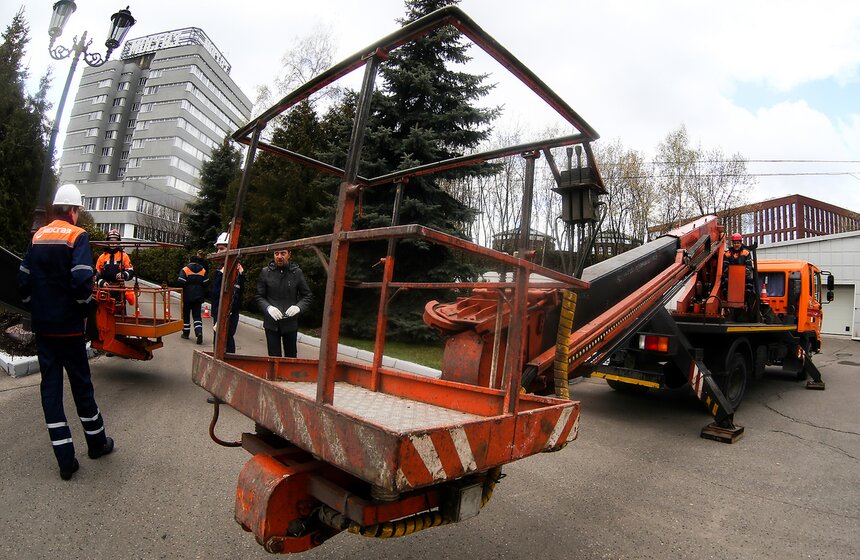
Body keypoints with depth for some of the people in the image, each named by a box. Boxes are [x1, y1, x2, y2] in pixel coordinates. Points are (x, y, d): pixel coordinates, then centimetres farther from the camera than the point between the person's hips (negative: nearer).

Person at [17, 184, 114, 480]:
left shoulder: (37, 236, 7)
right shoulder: (77, 236, -11)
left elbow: (23, 280, 8)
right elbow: (82, 280, -23)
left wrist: (35, 308, 17)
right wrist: (83, 306, -6)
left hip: (42, 326, 5)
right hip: (68, 326, -5)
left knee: (50, 386, 7)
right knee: (81, 384, 9)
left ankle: (65, 460, 11)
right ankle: (97, 442, 26)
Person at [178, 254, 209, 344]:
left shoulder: (185, 270, -8)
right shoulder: (203, 270, 1)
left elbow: (181, 283, -14)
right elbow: (206, 283, 2)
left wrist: (183, 291, 5)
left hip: (187, 296, -2)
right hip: (198, 296, 2)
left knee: (186, 315, 13)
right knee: (197, 315, 3)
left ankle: (186, 333, 22)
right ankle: (199, 332, -16)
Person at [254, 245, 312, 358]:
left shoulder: (297, 272, -2)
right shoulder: (265, 272, 0)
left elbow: (307, 296, 2)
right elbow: (258, 296, 2)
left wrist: (298, 307, -17)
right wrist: (268, 307, -17)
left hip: (290, 323, 0)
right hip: (271, 323, 0)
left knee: (291, 357, 13)